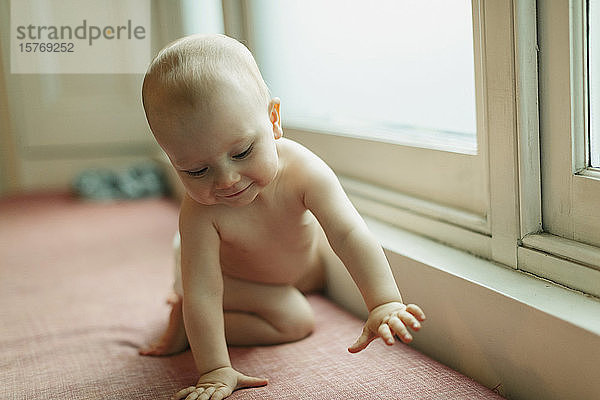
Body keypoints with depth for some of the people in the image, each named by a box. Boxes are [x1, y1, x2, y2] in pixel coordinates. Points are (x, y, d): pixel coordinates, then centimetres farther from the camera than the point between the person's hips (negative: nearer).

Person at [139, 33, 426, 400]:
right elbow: (203, 292, -40)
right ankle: (184, 318, -2)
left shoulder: (302, 171, -40)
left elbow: (350, 235, -46)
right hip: (234, 274, -4)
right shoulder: (199, 214, -41)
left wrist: (385, 304, -56)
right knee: (294, 321, -17)